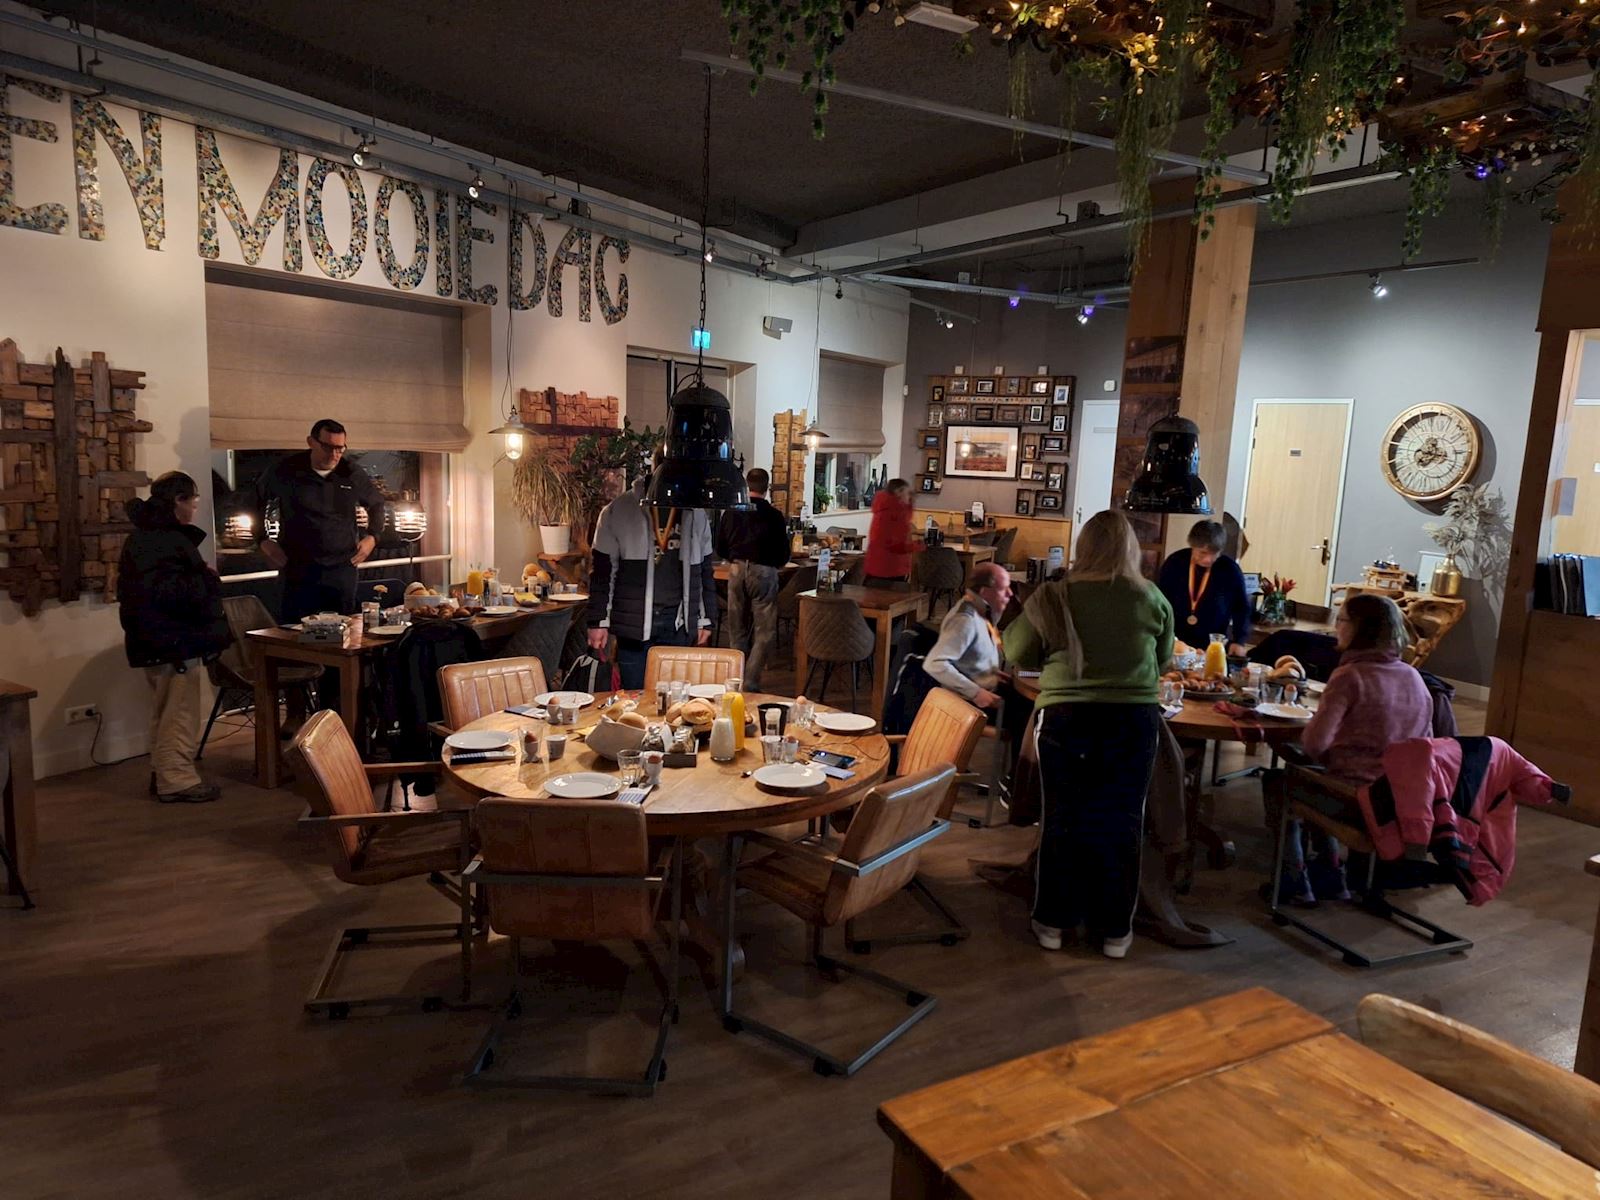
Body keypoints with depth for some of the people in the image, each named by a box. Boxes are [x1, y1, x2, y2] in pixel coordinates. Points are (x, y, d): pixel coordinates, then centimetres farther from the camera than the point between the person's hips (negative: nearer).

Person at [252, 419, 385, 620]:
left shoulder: (352, 474, 3)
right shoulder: (286, 470, -1)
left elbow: (376, 502, 21)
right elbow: (258, 498, 14)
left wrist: (372, 537, 8)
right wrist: (263, 539, 7)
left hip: (342, 568, 2)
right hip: (298, 569, -1)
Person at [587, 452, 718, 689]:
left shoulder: (696, 514, 7)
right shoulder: (618, 511, -3)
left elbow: (705, 571, 14)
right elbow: (602, 570, 0)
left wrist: (706, 620, 11)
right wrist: (598, 622, -3)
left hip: (678, 623, 3)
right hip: (633, 622, -2)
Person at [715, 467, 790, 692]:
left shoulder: (731, 513, 3)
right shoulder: (774, 516, -6)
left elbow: (720, 550, 9)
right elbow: (783, 556, 0)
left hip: (736, 570, 4)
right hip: (764, 572, -4)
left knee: (737, 631, 14)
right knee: (765, 632, 2)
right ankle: (750, 682, -7)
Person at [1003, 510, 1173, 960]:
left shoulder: (1054, 596, -6)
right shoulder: (1151, 598, -2)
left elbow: (1017, 652, 4)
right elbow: (1162, 658, 12)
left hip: (1066, 717, -1)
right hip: (1134, 720, 1)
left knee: (1063, 819, 12)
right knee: (1120, 823, 11)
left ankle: (1053, 921, 23)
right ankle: (1114, 929, 22)